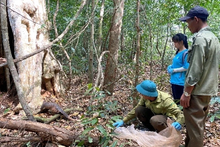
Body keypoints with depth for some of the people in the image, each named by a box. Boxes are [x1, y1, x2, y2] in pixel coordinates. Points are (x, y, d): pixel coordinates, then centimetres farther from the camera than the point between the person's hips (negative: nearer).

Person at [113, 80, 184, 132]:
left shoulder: (165, 100, -31)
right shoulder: (145, 97, -16)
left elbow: (180, 114, -30)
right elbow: (135, 110, -3)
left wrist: (178, 123, -52)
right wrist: (123, 121, -7)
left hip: (169, 119, -5)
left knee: (155, 120, -38)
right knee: (139, 110, -18)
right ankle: (153, 131, 0)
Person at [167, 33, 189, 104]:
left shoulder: (185, 53, -15)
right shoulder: (178, 52, 11)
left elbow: (186, 68, -19)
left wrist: (173, 70, -13)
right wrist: (171, 66, 5)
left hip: (180, 82, -9)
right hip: (174, 81, 9)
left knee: (179, 101, 0)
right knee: (175, 100, 18)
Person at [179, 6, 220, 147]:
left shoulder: (200, 38, -16)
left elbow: (196, 69, -21)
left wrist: (186, 93, -16)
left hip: (197, 91, -10)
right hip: (208, 89, 10)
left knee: (194, 126, 0)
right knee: (199, 124, 18)